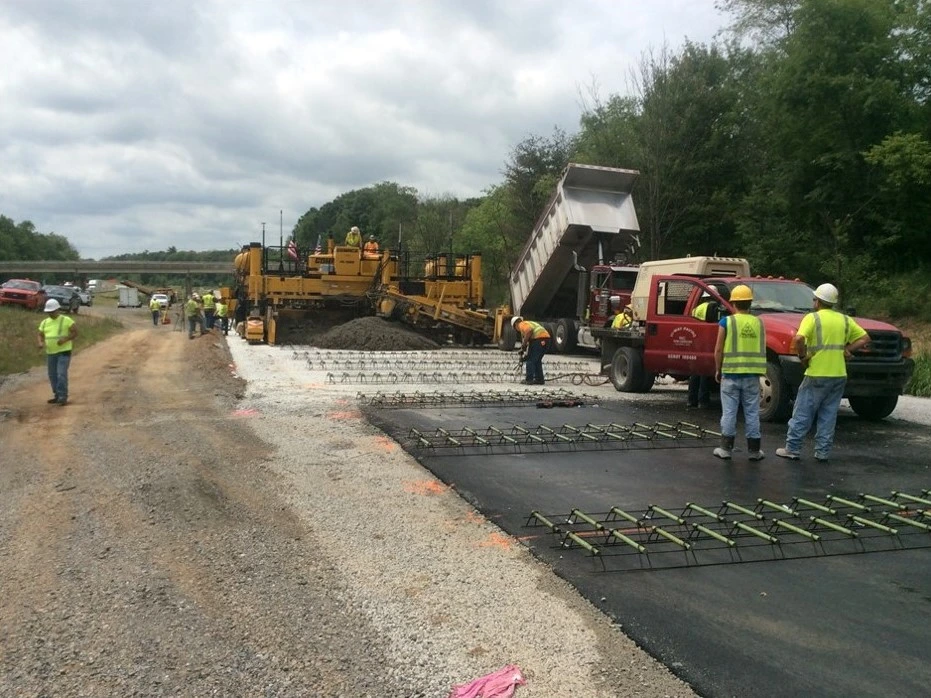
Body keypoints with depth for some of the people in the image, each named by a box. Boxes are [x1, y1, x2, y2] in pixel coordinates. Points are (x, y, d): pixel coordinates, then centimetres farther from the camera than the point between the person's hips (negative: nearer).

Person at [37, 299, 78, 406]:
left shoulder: (66, 320, -5)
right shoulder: (44, 322, 12)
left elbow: (75, 332, -6)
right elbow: (40, 335, 16)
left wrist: (65, 339, -21)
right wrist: (41, 343, -6)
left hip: (64, 352, -6)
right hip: (50, 353, 6)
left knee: (61, 374, -14)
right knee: (52, 375, 10)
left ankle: (63, 397, -11)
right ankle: (57, 396, 21)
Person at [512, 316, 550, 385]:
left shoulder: (522, 324, 6)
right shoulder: (530, 323, 33)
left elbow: (529, 331, -18)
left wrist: (524, 344, -10)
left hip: (538, 338, -9)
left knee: (530, 360, 1)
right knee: (537, 360, 19)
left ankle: (529, 379, 0)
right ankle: (540, 379, 19)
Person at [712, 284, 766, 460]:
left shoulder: (726, 322, -5)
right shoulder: (758, 322, 3)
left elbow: (718, 349, -5)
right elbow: (762, 349, 8)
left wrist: (718, 370, 6)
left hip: (731, 374, -2)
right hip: (752, 375, 2)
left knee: (729, 412, 5)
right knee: (752, 413, 8)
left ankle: (726, 448, 8)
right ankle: (753, 450, 14)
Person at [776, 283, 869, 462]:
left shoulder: (813, 318, -7)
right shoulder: (845, 320, 10)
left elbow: (798, 339, -22)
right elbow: (865, 338, 11)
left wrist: (803, 356, -8)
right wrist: (847, 349, 6)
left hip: (817, 374, -5)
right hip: (839, 375, 5)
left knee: (802, 414, 3)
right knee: (828, 416, 11)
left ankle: (792, 449, 7)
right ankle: (823, 452, 13)